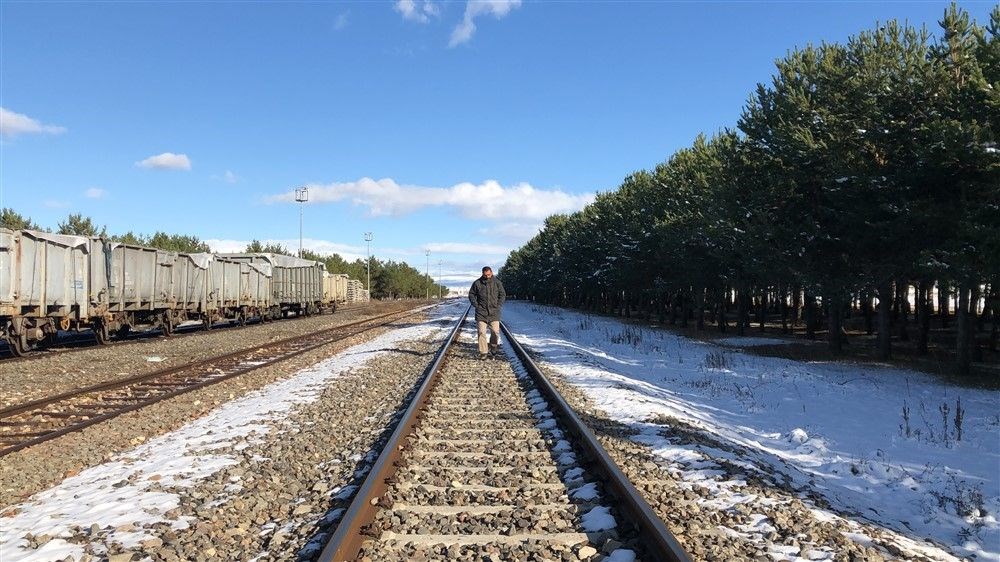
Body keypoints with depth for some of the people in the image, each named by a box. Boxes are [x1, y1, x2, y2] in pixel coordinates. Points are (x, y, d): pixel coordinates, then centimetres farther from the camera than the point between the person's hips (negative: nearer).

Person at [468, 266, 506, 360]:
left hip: (494, 312, 0)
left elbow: (503, 295, 12)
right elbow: (471, 294, 12)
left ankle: (493, 346, 25)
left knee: (495, 331, -3)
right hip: (481, 312, 0)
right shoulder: (477, 283, 1)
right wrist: (475, 304, 2)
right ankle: (483, 352, 4)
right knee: (481, 332, -3)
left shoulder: (497, 282, 2)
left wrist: (498, 305, 2)